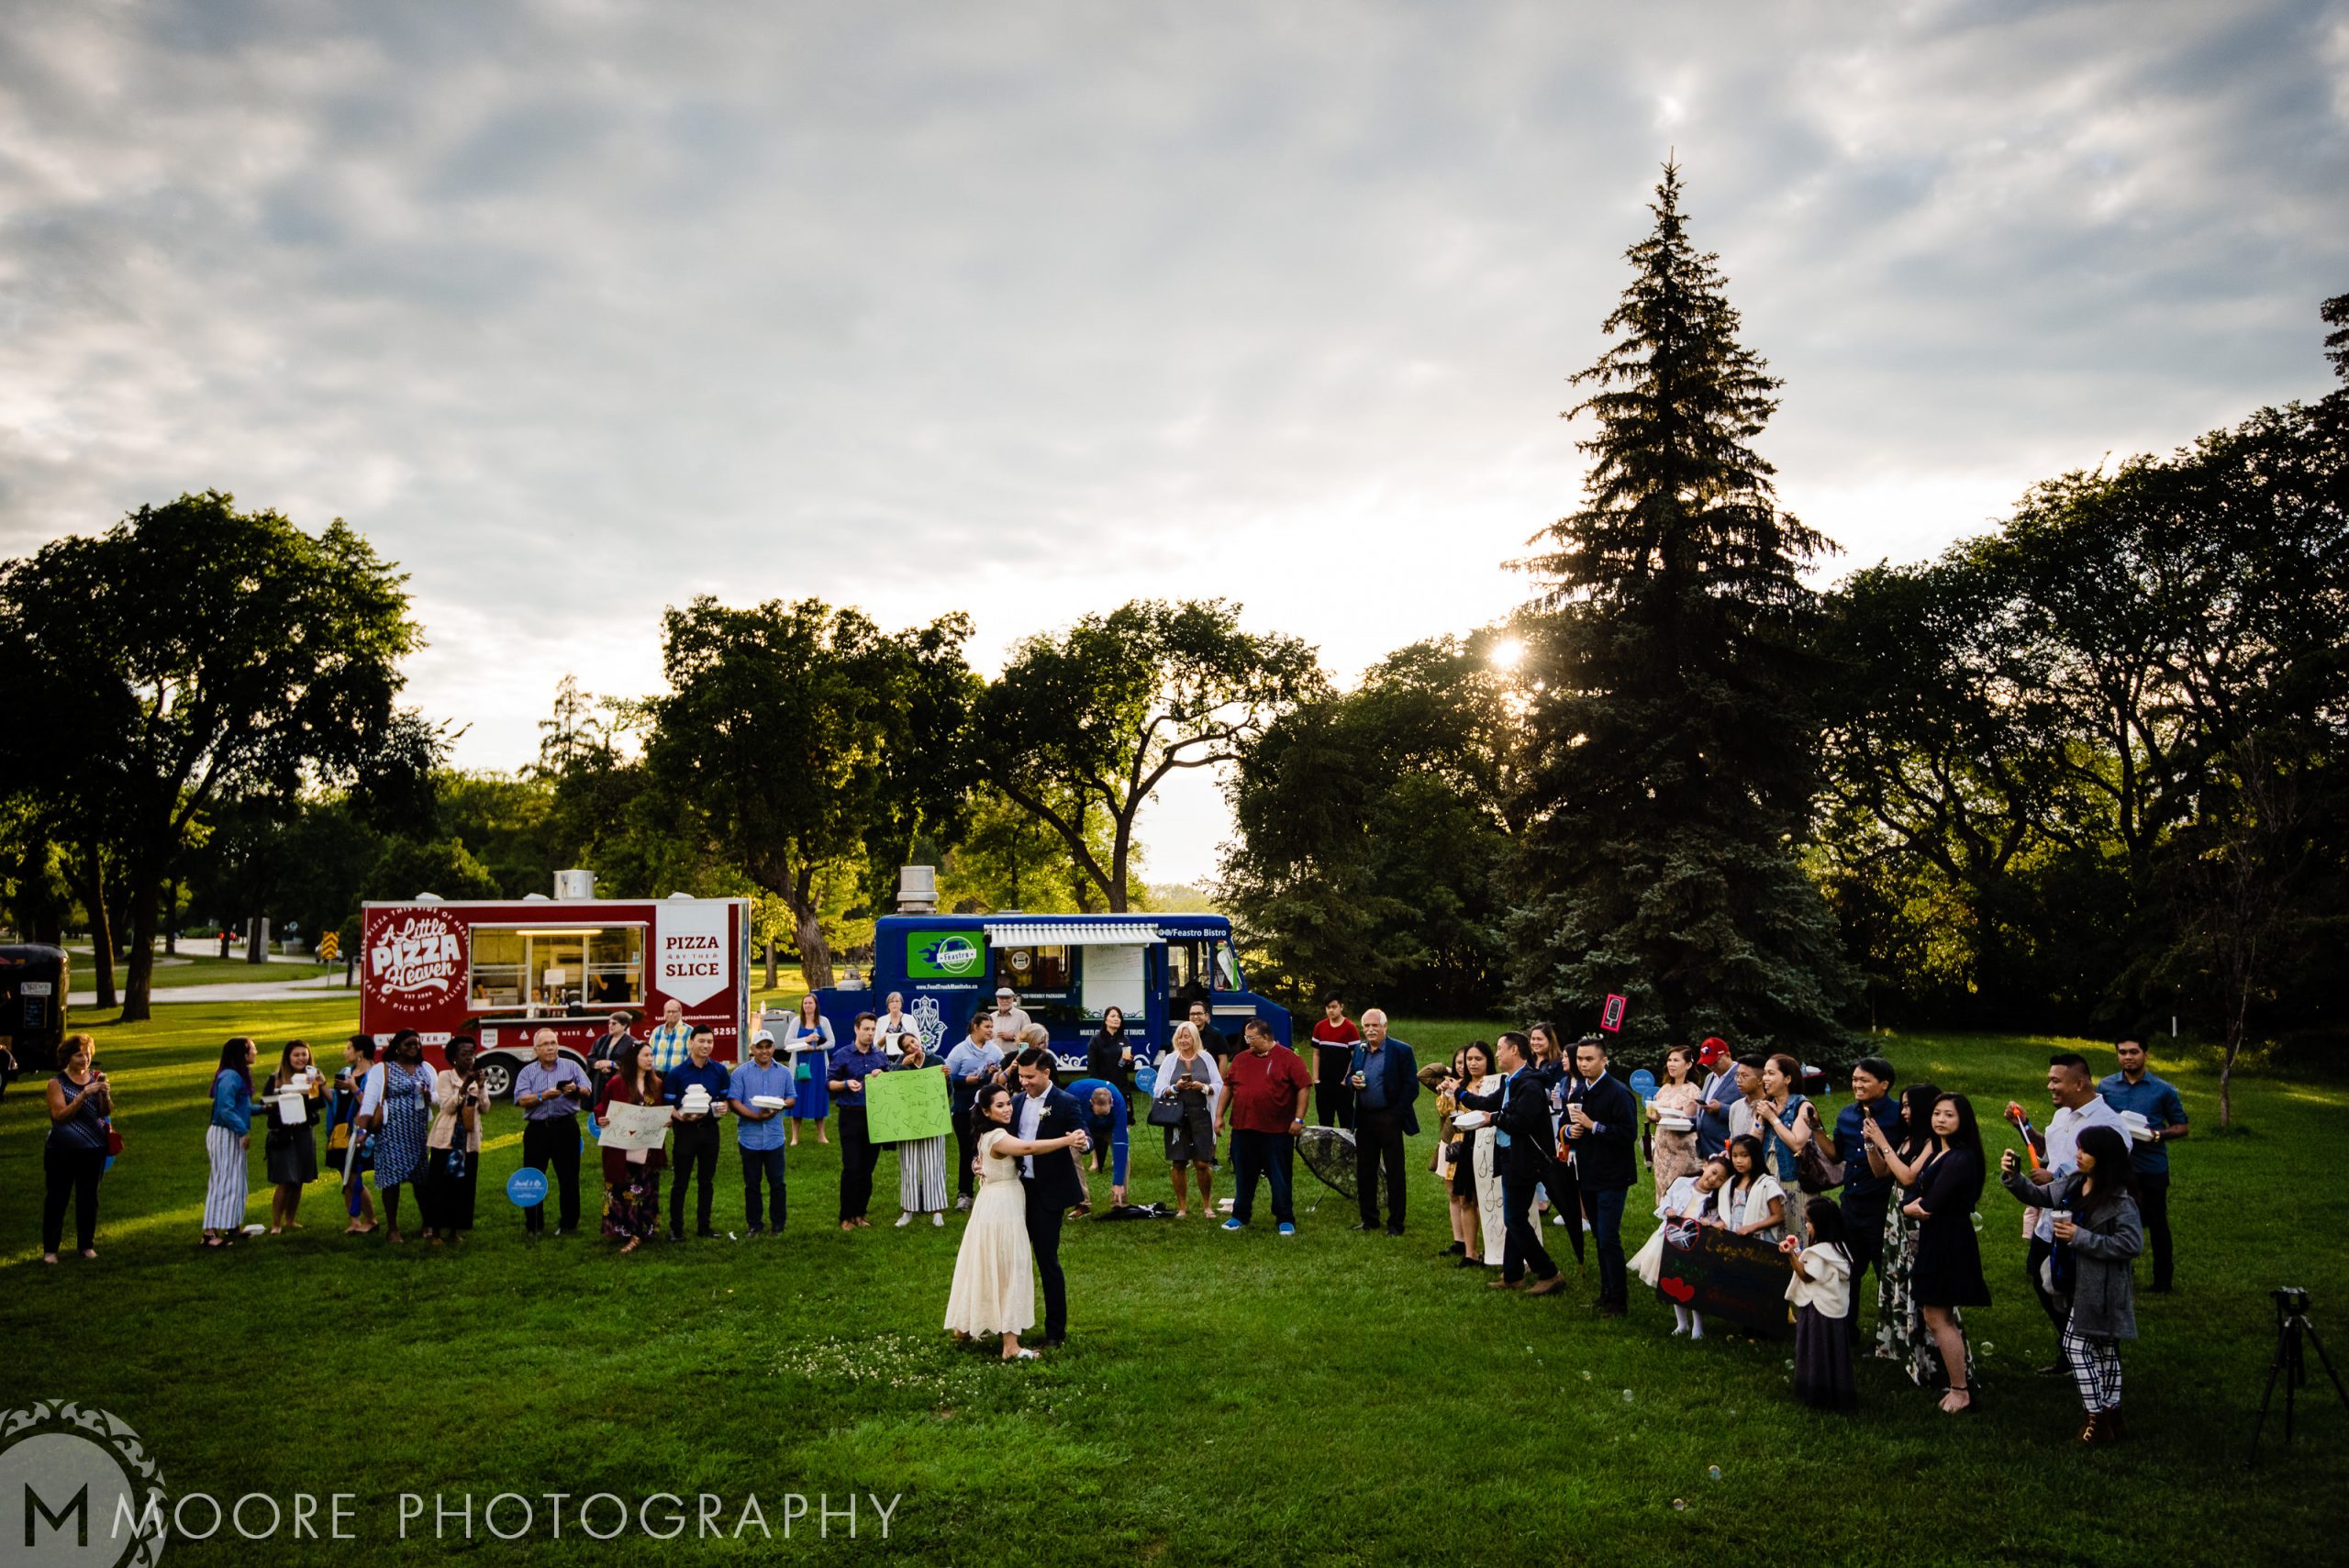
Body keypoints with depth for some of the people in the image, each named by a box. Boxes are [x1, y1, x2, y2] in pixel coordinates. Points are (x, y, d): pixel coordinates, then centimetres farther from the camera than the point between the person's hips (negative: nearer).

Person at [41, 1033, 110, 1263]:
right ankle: (49, 1248, 11)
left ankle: (86, 1244, 17)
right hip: (62, 1150, -2)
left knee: (88, 1197, 7)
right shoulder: (57, 1083, -3)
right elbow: (60, 1115, -14)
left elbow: (107, 1112, 1)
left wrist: (105, 1094, -18)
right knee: (56, 1198, 2)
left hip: (93, 1149, 2)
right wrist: (84, 1095, -24)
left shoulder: (96, 1078, 5)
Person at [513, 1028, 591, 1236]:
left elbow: (587, 1091, -1)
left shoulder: (571, 1066, 8)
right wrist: (543, 1096, -23)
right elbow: (522, 1099, -6)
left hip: (565, 1127, 0)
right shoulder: (527, 1072, 7)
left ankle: (568, 1223, 12)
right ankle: (534, 1224, 13)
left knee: (568, 1177, 3)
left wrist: (575, 1089, -23)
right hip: (536, 1128, 0)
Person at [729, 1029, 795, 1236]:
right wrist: (756, 1116, -18)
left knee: (777, 1182, 5)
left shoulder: (784, 1072, 8)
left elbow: (791, 1099, 11)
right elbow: (734, 1102, -7)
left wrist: (781, 1105, -13)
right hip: (749, 1136, -1)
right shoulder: (741, 1072, 0)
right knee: (752, 1183, 8)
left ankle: (777, 1224, 15)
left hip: (775, 1137, 1)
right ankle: (754, 1224, 18)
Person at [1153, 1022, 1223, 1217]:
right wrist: (1175, 1088, -13)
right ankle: (1182, 1207, 14)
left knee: (1202, 1163, -3)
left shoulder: (1206, 1058, 6)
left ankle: (1207, 1205, 15)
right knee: (1178, 1164, 2)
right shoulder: (1169, 1060, 6)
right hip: (1176, 1118, 1)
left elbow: (1219, 1086, 6)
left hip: (1201, 1116, -1)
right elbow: (1160, 1091, 5)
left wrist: (1203, 1087, -12)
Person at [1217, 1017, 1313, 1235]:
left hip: (1278, 1130, -4)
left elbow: (1304, 1087, -7)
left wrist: (1298, 1119, -11)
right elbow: (1227, 1087, 15)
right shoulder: (1241, 1059, 10)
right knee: (1243, 1176, 13)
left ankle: (1285, 1220, 14)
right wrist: (1220, 1115, 10)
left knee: (1280, 1177, 3)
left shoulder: (1288, 1059, -5)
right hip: (1243, 1128, 4)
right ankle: (1240, 1216, 25)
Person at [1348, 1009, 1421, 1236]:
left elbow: (1411, 1086, -9)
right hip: (1364, 1119, 5)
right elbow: (1349, 1077, 18)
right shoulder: (1358, 1050, 9)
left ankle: (1395, 1223, 10)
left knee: (1394, 1173, 2)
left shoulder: (1400, 1051, -8)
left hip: (1389, 1118, -5)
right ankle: (1369, 1219, 23)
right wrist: (1352, 1080, -6)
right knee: (1364, 1171, 11)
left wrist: (1397, 1114, -14)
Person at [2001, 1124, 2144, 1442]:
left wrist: (2080, 1237, -24)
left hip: (2101, 1288, -9)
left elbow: (2132, 1244, -26)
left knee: (2077, 1343, -4)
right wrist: (2012, 1177, -6)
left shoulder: (2120, 1200, -22)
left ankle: (2098, 1420, 7)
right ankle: (2111, 1416, 31)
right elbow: (2039, 1196, 13)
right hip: (2083, 1282, 9)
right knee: (2103, 1347, 18)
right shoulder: (2074, 1183, 2)